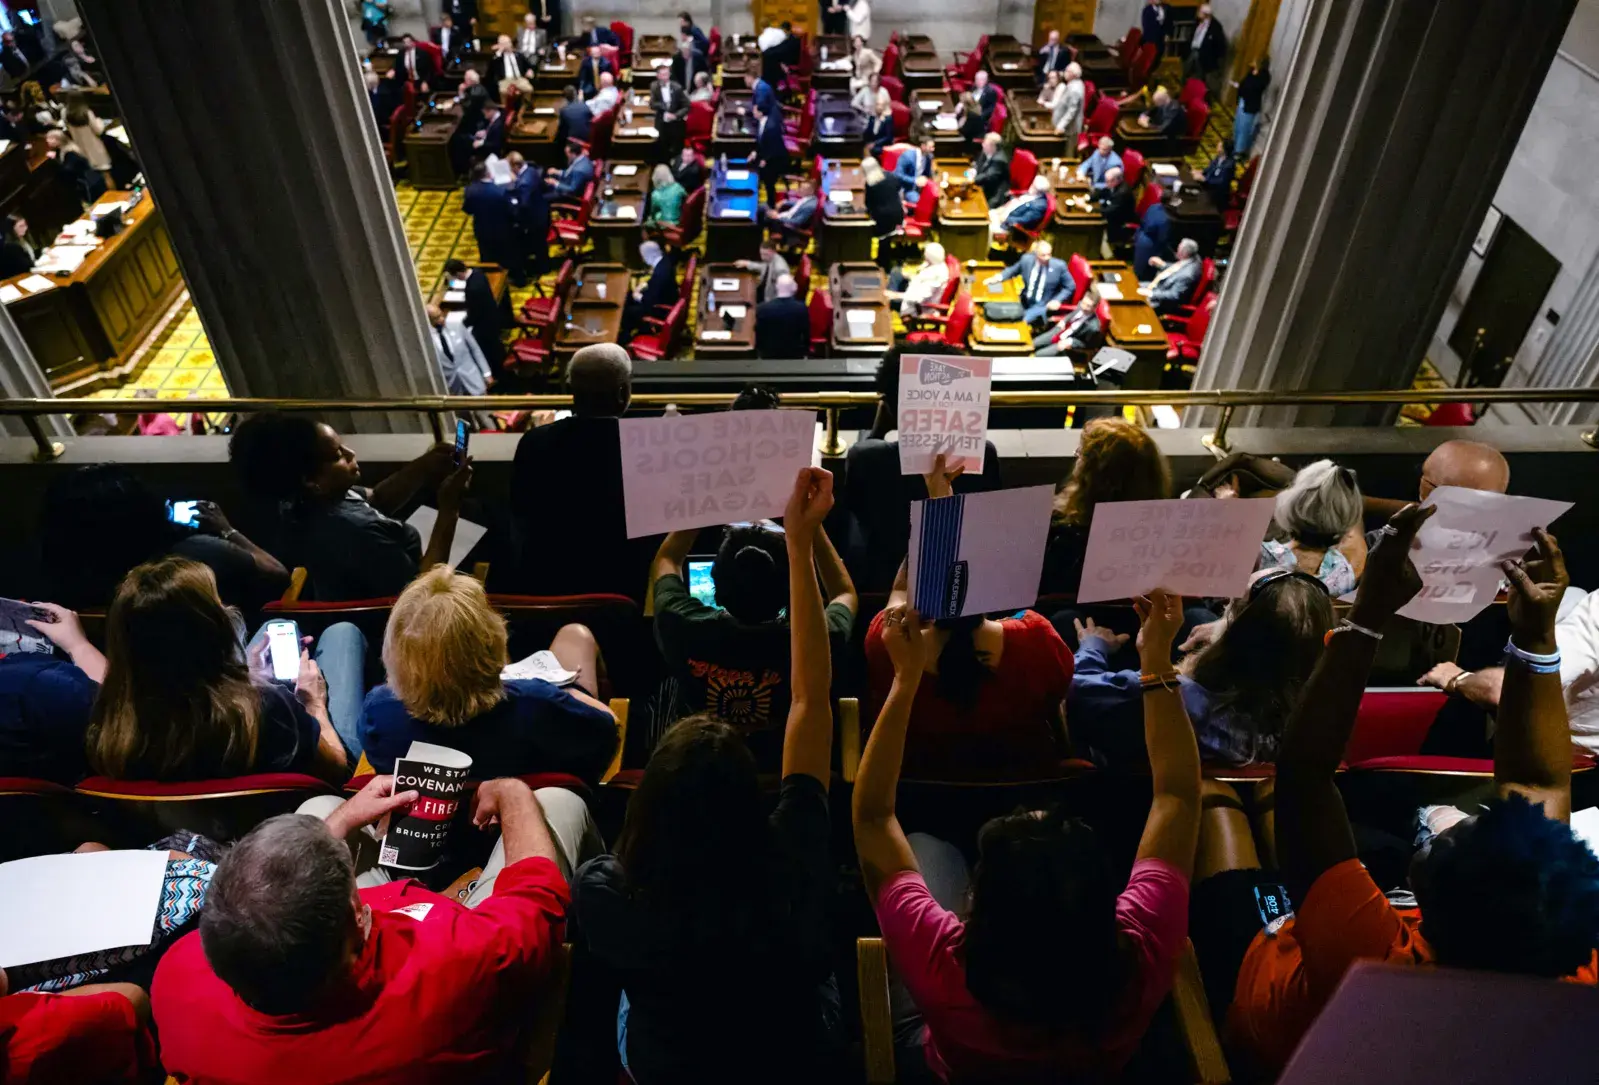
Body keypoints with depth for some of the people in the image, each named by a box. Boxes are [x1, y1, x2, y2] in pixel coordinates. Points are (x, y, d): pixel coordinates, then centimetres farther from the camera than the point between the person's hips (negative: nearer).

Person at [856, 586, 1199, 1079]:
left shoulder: (941, 970, -46)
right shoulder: (1141, 960, -41)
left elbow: (872, 816, -33)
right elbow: (1177, 794, -27)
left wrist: (907, 675, -37)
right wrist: (1158, 658, -29)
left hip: (942, 1055, -1)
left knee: (927, 848, 13)